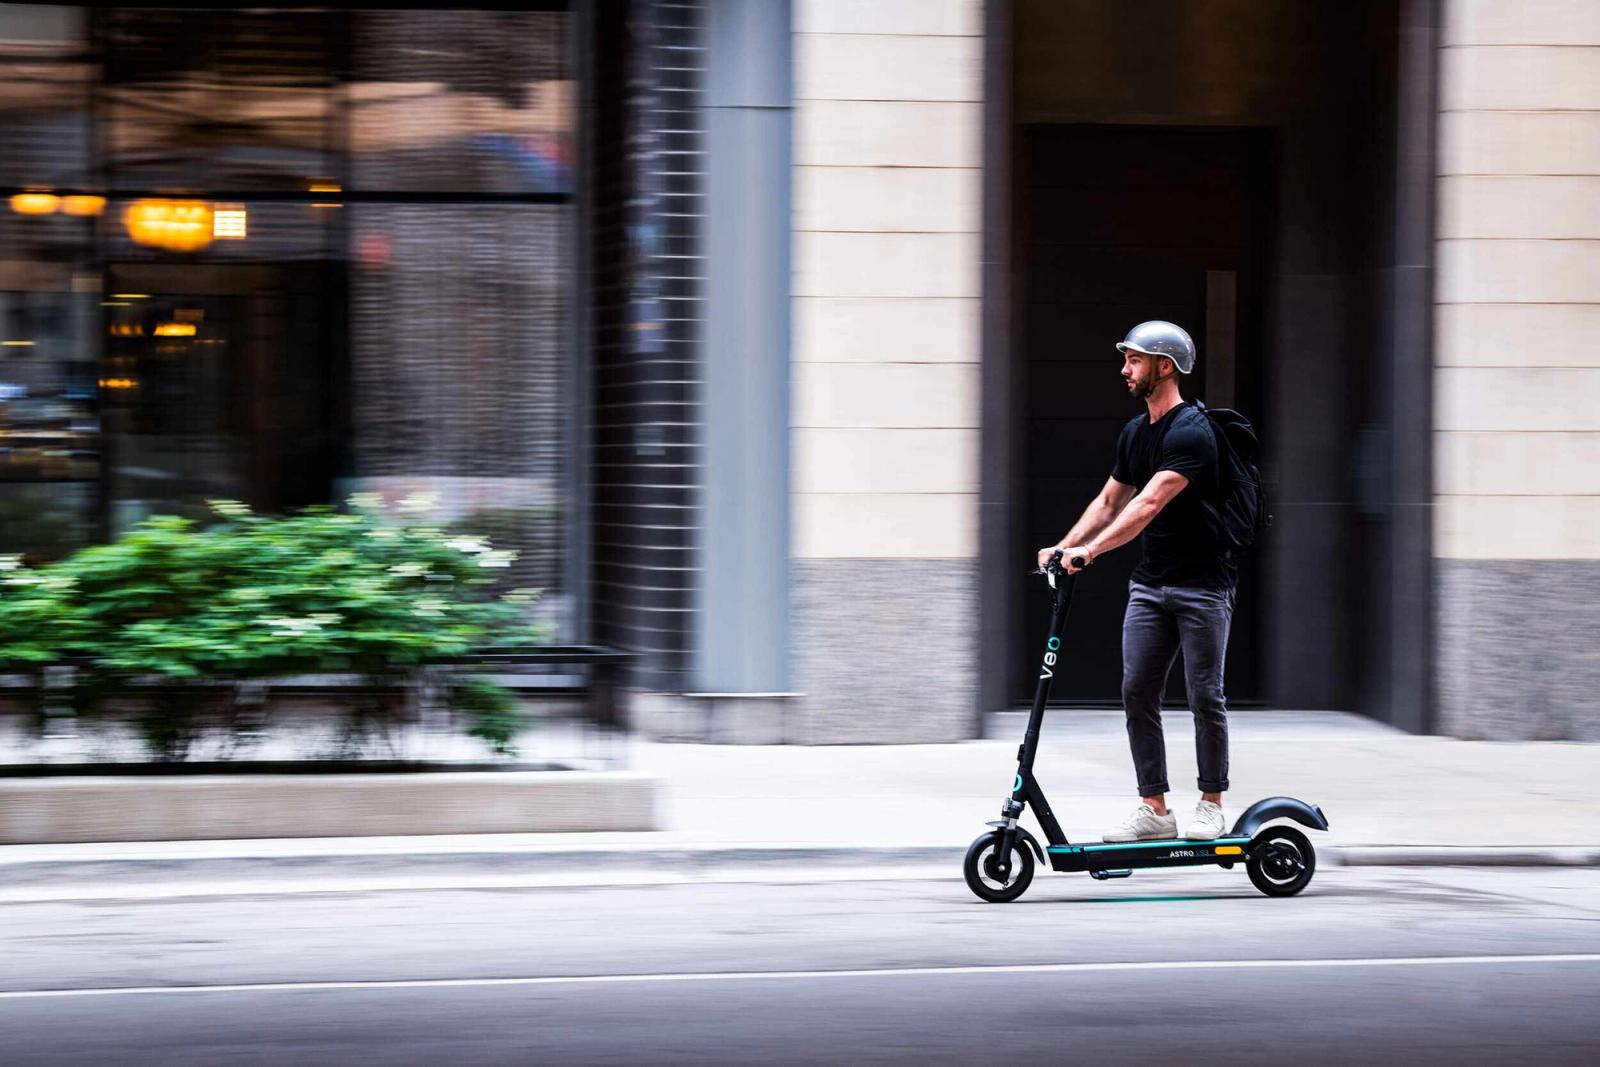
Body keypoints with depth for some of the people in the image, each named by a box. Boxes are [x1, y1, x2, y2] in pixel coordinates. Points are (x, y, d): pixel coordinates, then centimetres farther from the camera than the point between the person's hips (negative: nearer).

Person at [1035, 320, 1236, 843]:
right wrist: (1064, 547, 6)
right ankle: (1154, 809, 3)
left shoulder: (1191, 432, -17)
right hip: (1150, 583, 8)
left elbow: (1148, 505, -27)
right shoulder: (1134, 432, 11)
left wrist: (1091, 549, -33)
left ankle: (1211, 805, 10)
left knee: (1205, 696, -1)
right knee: (1137, 692, 0)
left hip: (1202, 584, -8)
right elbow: (1110, 501, 19)